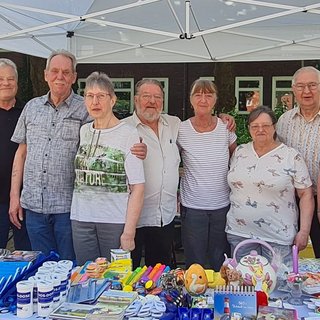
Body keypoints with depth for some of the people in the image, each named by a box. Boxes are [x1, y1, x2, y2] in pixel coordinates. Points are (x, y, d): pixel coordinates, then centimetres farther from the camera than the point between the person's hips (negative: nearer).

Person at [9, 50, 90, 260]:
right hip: (33, 204, 4)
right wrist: (14, 195, 10)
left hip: (68, 206, -4)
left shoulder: (85, 110, -2)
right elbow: (21, 153, 14)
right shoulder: (32, 107, 11)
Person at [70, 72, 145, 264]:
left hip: (116, 220, -4)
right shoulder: (83, 131, 9)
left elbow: (137, 188, -10)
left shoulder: (129, 134, -7)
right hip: (81, 219, 4)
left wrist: (129, 232, -15)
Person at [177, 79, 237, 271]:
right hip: (192, 207, -1)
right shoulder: (181, 130, -7)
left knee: (221, 263, 15)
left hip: (223, 206, 2)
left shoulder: (226, 127, -1)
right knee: (195, 265, 9)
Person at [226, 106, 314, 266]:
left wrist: (304, 231, -8)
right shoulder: (239, 152, 7)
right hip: (239, 232, 3)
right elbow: (230, 185, 16)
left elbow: (306, 195, -3)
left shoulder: (292, 156, -4)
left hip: (278, 236, -3)